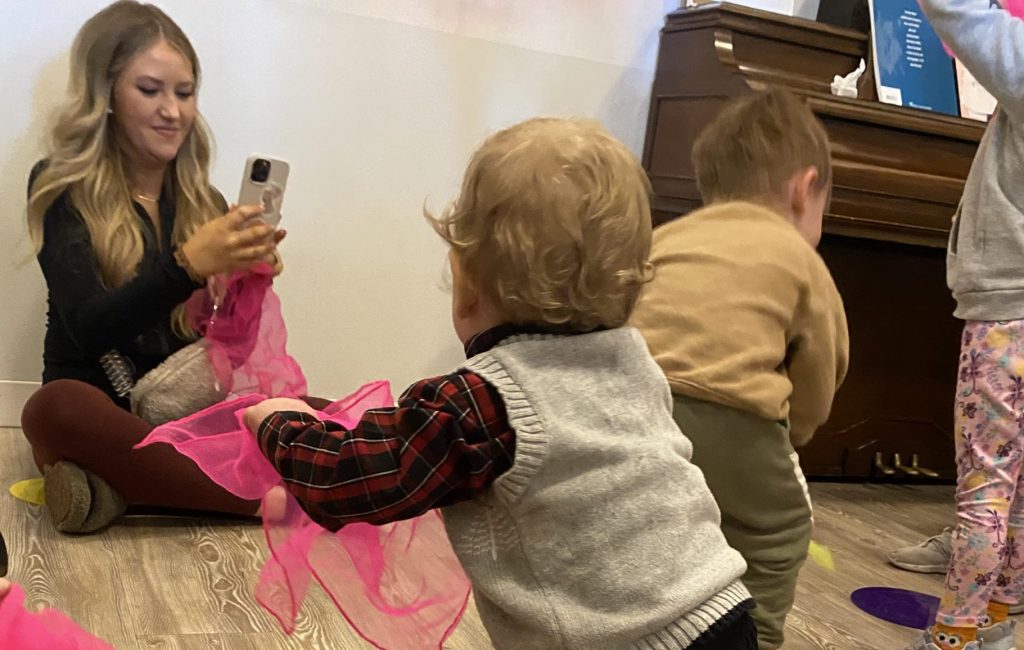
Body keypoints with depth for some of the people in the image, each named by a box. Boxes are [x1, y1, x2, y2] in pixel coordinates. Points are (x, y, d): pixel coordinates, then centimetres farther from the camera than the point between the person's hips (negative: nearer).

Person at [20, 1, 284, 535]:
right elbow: (90, 330, -15)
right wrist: (187, 265, -30)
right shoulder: (62, 189, -1)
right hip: (97, 421, -3)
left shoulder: (203, 202, 9)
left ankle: (118, 491, -24)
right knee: (56, 408, -38)